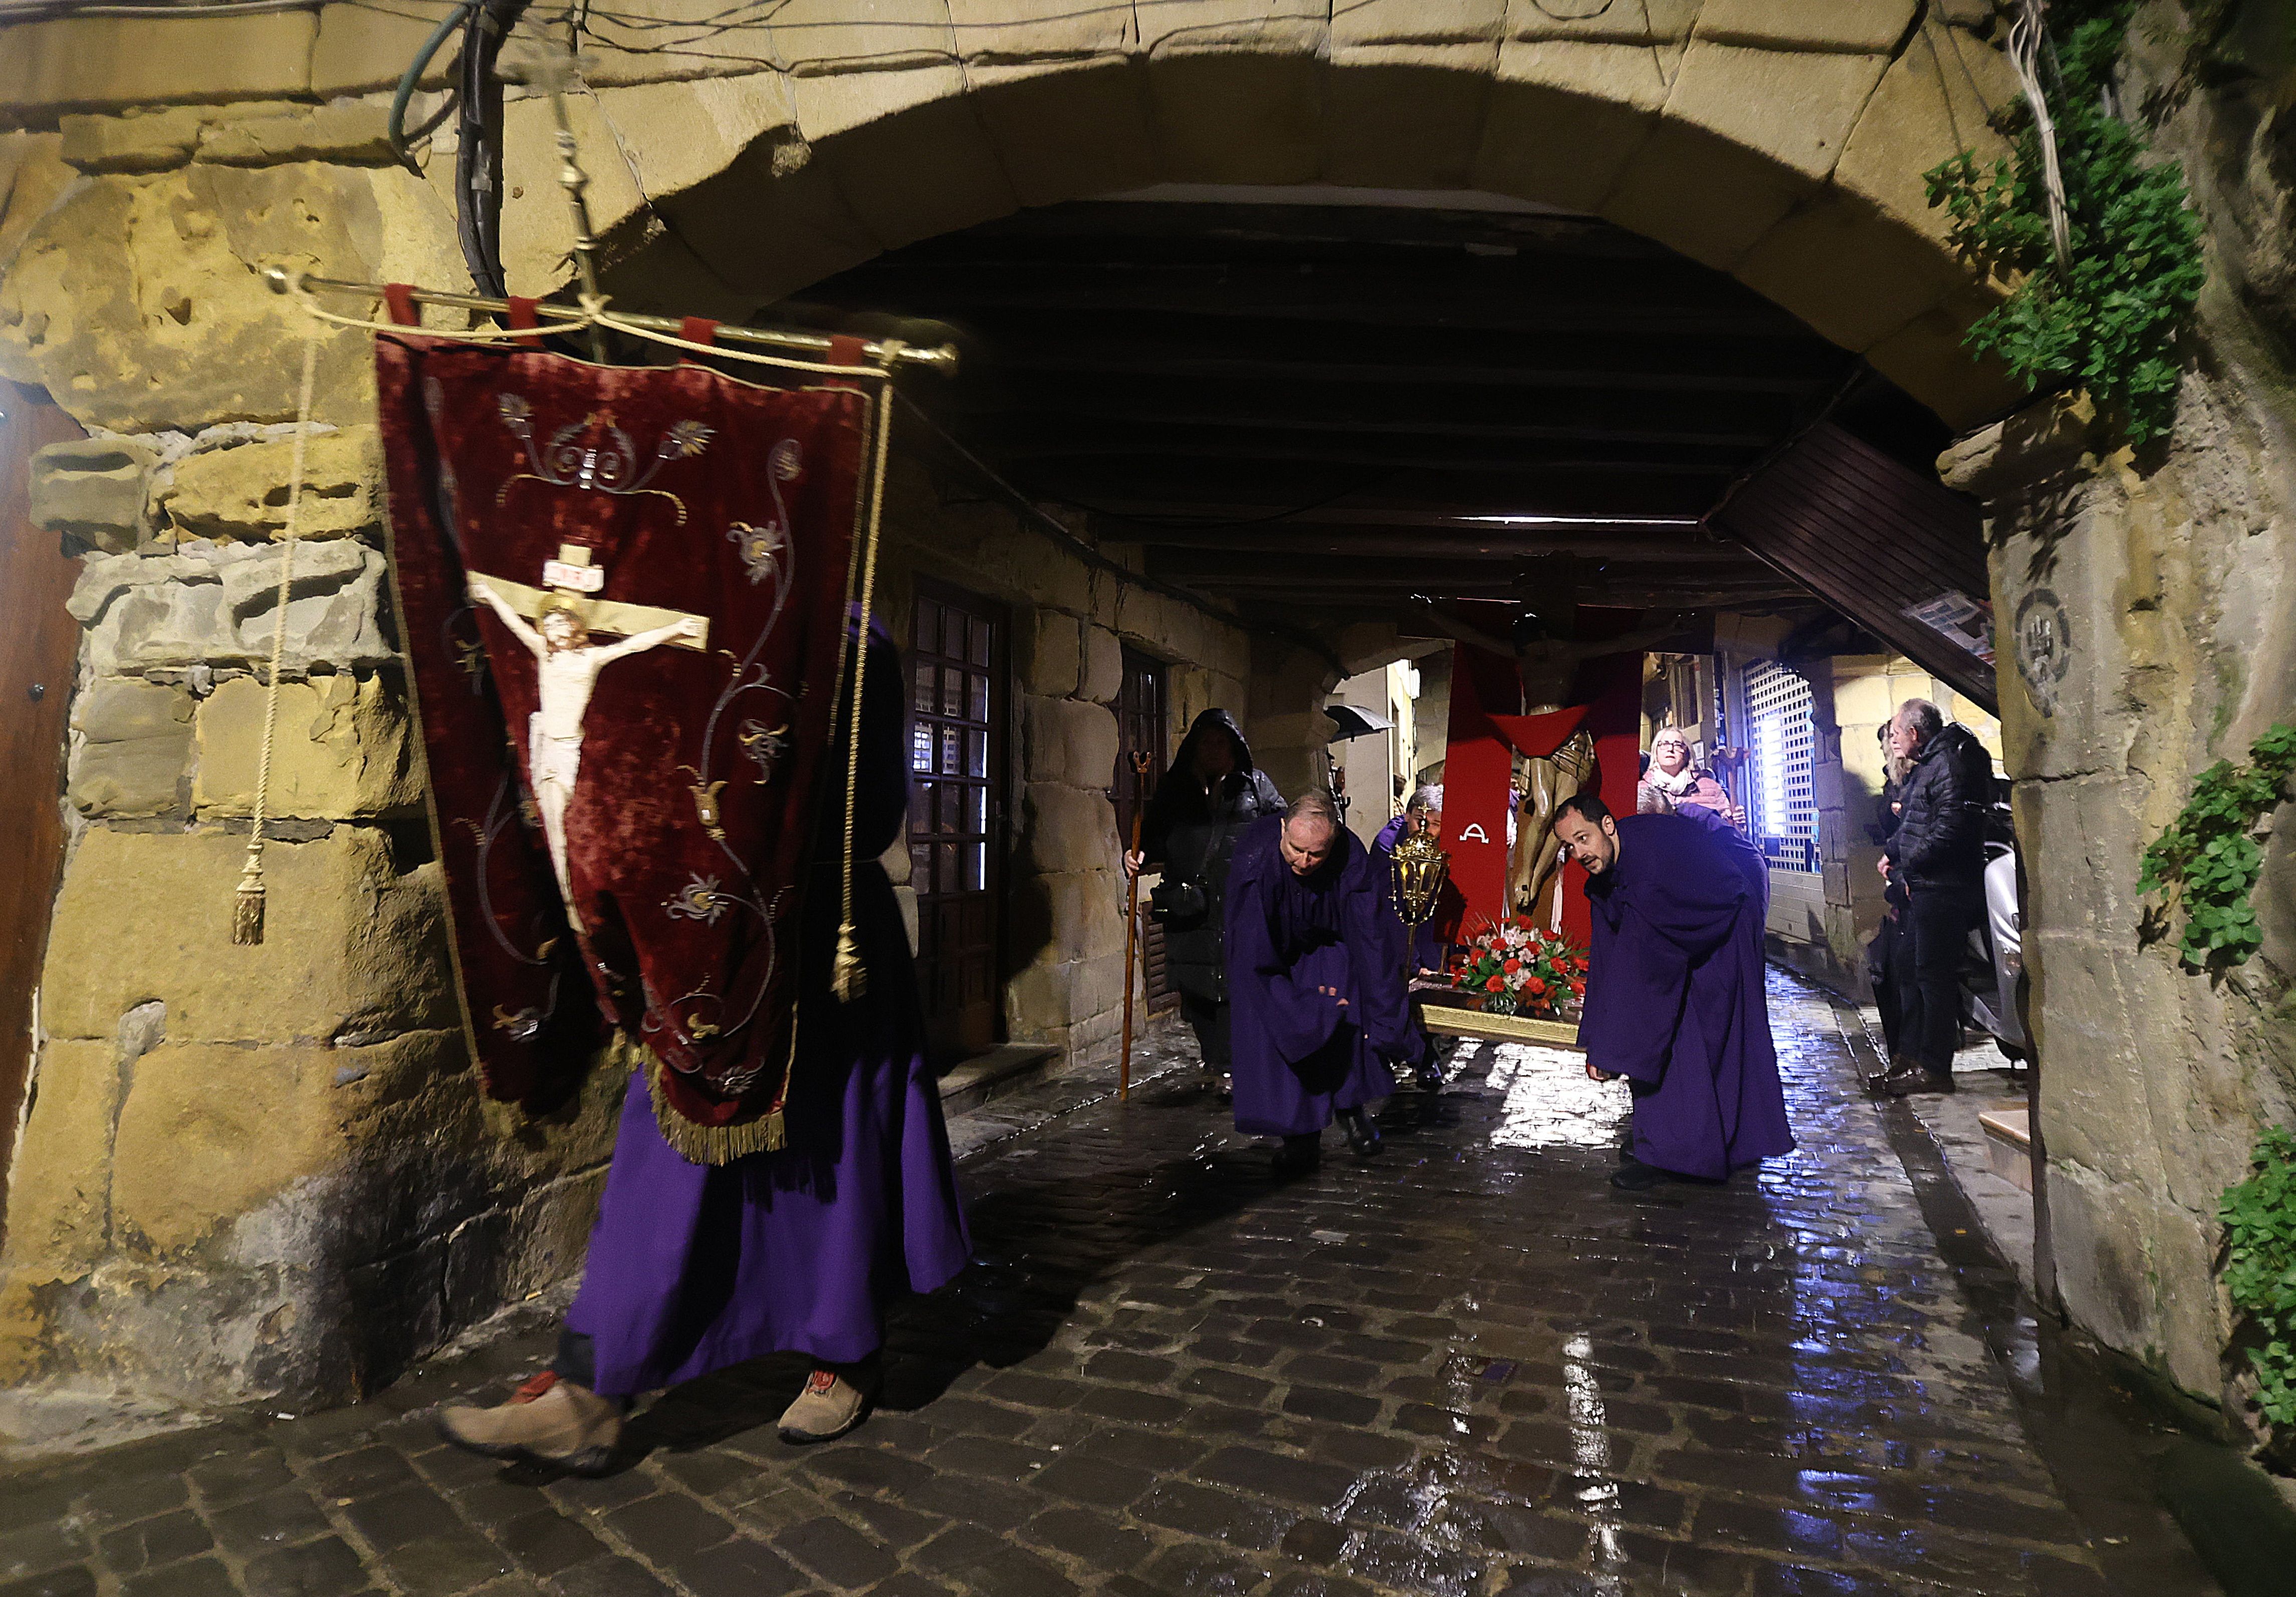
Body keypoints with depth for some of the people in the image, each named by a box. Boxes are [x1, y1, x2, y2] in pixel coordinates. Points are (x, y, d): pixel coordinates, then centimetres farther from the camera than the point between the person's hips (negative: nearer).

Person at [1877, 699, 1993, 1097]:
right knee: (1911, 971, 16)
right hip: (1922, 888, 11)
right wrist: (1892, 853, 11)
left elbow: (1950, 828, -25)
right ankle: (1911, 1053, 26)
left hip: (1941, 888, -11)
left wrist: (1908, 867, -17)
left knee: (1933, 974, -5)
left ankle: (1934, 1068, 1)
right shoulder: (1923, 768, 18)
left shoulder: (1948, 765, -15)